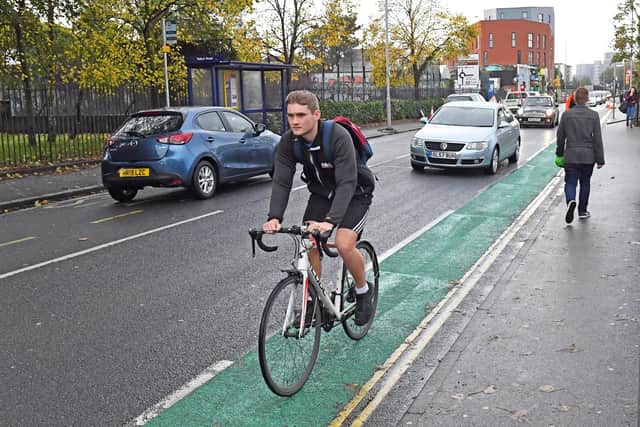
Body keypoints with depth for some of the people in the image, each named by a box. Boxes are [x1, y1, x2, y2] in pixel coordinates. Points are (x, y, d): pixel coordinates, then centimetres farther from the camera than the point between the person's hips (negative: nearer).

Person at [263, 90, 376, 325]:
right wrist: (274, 217, -36)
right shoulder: (288, 141, -16)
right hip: (321, 193, 5)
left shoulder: (338, 136, -32)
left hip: (354, 193, -5)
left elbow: (346, 182, -38)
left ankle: (363, 291, 5)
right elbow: (281, 182, -19)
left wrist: (331, 221, -50)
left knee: (344, 244, -23)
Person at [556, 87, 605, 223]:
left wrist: (559, 153, 17)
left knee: (570, 183, 3)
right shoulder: (593, 115, -5)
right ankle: (582, 211, 22)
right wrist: (600, 159, 1)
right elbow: (597, 139, -4)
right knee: (585, 183, 15)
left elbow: (560, 136, 3)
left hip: (571, 156, 0)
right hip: (588, 156, 0)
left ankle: (571, 201, -27)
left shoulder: (566, 114, -3)